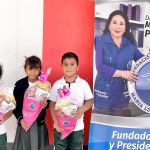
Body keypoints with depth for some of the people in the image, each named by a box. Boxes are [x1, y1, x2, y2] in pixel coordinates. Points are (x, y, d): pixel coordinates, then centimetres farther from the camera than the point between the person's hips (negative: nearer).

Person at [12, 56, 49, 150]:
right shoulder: (19, 84, -5)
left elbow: (48, 102, 6)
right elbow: (15, 105, -2)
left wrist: (45, 104, -17)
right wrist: (20, 119, -14)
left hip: (39, 122, 0)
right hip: (24, 122, 0)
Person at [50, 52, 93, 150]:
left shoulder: (83, 84, -6)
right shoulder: (57, 85, -4)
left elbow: (90, 101, 2)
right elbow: (52, 104, 1)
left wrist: (82, 109, -18)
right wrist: (56, 122, -9)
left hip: (77, 127, 0)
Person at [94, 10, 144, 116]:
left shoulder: (131, 44, 3)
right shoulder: (101, 41, -7)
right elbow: (100, 67, -16)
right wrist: (122, 73, -20)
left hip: (122, 95, 3)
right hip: (104, 94, -3)